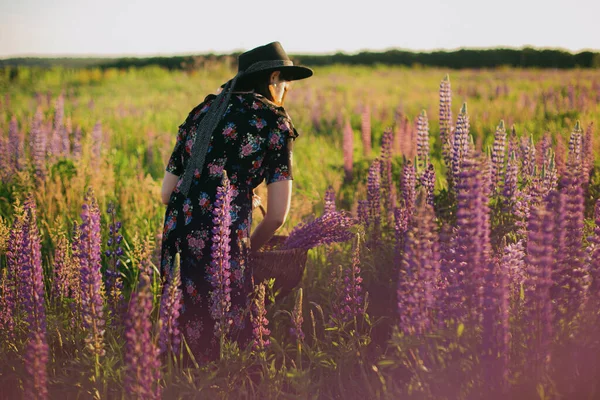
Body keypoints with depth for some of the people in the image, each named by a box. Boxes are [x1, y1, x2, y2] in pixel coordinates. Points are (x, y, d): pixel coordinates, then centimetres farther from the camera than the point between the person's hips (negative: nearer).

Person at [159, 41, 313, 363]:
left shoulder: (201, 111, 18)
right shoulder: (274, 121, 3)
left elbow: (166, 193, 18)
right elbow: (277, 215, -1)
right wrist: (248, 248, 15)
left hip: (176, 240, 6)